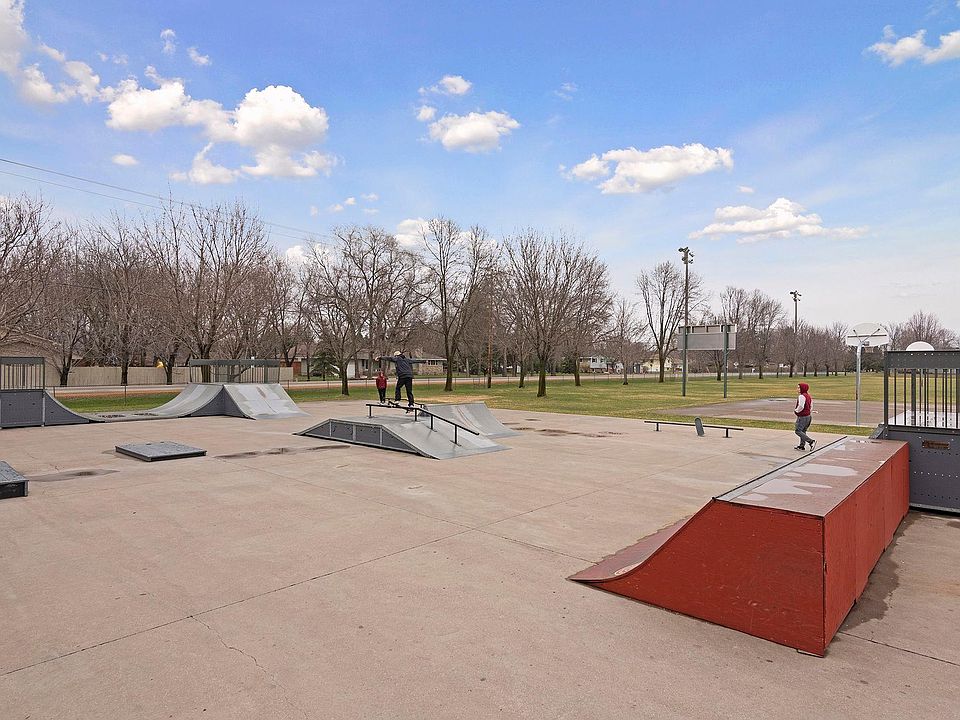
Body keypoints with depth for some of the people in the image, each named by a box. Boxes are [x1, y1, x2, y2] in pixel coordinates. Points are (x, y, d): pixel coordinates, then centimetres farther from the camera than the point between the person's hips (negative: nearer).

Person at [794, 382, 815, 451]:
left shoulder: (802, 396, -20)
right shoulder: (808, 396, 12)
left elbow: (801, 406, -28)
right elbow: (811, 406, 19)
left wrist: (796, 410, -12)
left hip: (802, 417, -10)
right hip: (808, 416, 10)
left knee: (798, 431, -5)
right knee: (803, 431, 15)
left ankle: (811, 441, -11)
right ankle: (802, 446, 20)